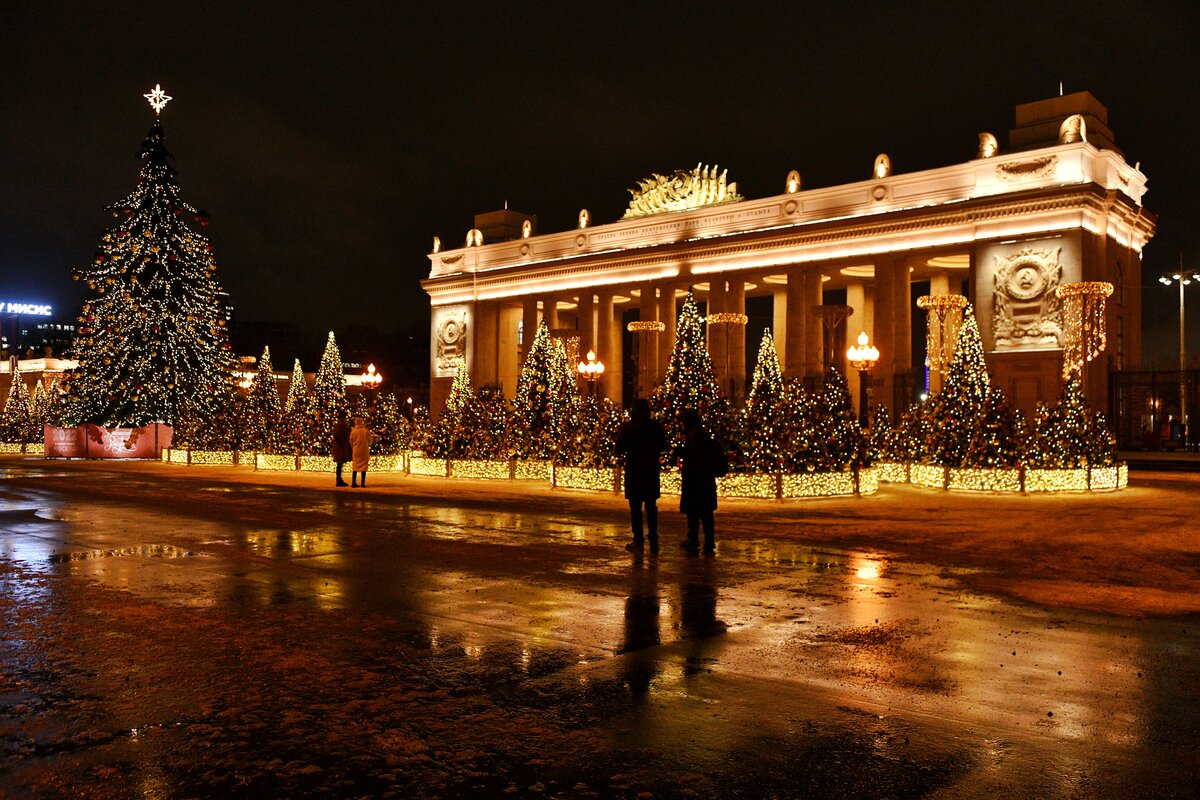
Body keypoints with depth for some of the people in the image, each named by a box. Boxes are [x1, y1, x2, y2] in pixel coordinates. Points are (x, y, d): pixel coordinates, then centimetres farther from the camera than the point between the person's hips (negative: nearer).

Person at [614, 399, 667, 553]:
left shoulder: (627, 427, -11)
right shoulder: (656, 426, -1)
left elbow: (620, 449, -6)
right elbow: (663, 446, 9)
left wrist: (620, 433, 8)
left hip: (634, 470, -3)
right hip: (652, 470, 3)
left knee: (635, 507, 2)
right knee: (651, 506, 12)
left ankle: (638, 541, 2)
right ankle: (653, 540, 14)